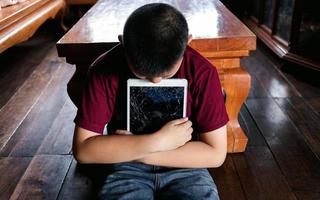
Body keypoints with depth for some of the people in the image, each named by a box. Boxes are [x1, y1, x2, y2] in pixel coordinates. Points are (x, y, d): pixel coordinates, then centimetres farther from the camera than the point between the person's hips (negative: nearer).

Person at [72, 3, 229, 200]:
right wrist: (158, 141, -23)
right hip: (127, 168, 0)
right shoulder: (104, 70, -15)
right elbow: (82, 150, -15)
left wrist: (142, 152, -18)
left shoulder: (202, 72, -16)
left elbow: (216, 153, -13)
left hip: (186, 168, 1)